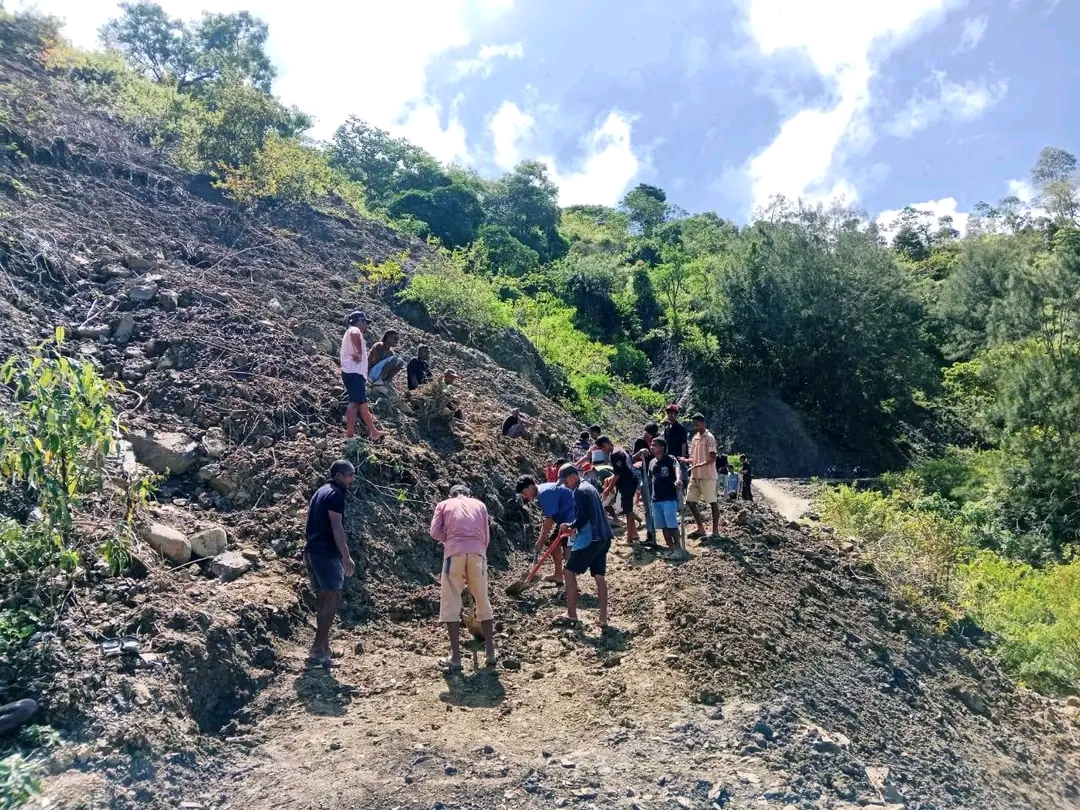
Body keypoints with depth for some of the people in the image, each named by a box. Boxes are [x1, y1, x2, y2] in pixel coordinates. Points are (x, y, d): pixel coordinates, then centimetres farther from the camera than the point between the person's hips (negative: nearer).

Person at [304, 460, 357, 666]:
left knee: (323, 599, 13)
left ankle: (323, 645, 17)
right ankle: (318, 649, -11)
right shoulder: (335, 494, -10)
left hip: (312, 550, 10)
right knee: (333, 599, -9)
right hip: (326, 553, -10)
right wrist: (346, 556, -20)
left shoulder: (320, 492, 19)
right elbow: (336, 527, -18)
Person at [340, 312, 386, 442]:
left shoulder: (351, 333, 28)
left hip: (355, 373, 11)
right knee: (355, 402, -12)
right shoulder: (354, 330, -2)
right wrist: (359, 353, -23)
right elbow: (354, 334, -30)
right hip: (354, 372, -11)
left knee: (362, 403, 10)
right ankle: (349, 434, -13)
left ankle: (373, 432, 11)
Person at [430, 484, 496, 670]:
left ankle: (455, 657, 3)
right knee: (483, 603, 15)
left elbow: (435, 531, 4)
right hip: (477, 553, 2)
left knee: (451, 605, 6)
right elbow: (486, 537, 16)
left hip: (454, 553, -2)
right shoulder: (479, 504, 23)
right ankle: (490, 653, 20)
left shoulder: (444, 504, 20)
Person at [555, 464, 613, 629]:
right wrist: (574, 527, 15)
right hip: (603, 538, 10)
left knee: (570, 572, 1)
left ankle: (571, 615, 5)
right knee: (599, 577, 10)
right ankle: (603, 618, 10)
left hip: (590, 540, -10)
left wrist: (571, 526, -2)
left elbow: (582, 518, -20)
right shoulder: (590, 487, 19)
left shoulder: (579, 491, -12)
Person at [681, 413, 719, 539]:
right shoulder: (694, 438, 15)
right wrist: (686, 460, -3)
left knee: (712, 502, 0)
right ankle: (701, 529, 15)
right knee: (690, 501, 6)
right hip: (695, 476, 8)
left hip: (707, 476, -8)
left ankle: (715, 530, 6)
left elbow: (713, 458, -15)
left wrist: (699, 465, -26)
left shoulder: (709, 437, -9)